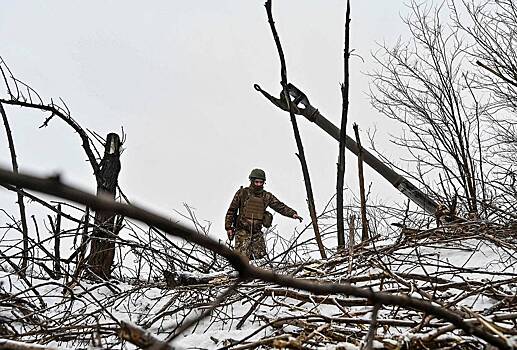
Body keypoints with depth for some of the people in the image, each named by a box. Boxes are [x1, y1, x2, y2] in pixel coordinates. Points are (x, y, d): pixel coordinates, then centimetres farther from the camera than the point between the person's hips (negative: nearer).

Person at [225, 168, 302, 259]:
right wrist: (228, 227, 2)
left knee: (260, 255, -5)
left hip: (257, 232, 3)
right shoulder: (242, 193, -1)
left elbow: (280, 206, 2)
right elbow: (232, 210, 4)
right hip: (242, 231, -3)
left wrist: (292, 213, -14)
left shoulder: (267, 196, 7)